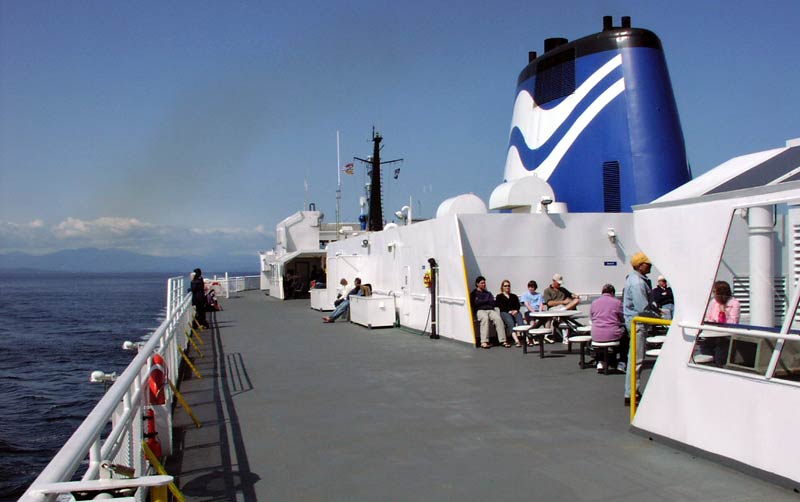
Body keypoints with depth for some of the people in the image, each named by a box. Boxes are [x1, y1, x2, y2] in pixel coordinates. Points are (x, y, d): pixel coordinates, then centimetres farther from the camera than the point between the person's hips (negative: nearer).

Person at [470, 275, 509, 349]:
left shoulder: (488, 293, 27)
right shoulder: (474, 294, 16)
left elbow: (492, 303, 13)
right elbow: (475, 304, 0)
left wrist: (482, 302, 3)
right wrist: (487, 301, 4)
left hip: (491, 310, 4)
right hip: (480, 310, -3)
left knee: (498, 318, -30)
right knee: (485, 318, -39)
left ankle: (503, 340, -36)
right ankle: (484, 342, -46)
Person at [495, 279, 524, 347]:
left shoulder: (514, 296, 31)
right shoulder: (499, 296, 21)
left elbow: (518, 305, 16)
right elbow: (500, 306, 4)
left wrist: (516, 310, -7)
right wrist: (509, 311, -12)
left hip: (515, 312, 3)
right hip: (504, 312, -3)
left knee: (520, 320, -33)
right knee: (510, 322, -36)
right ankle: (516, 340, -56)